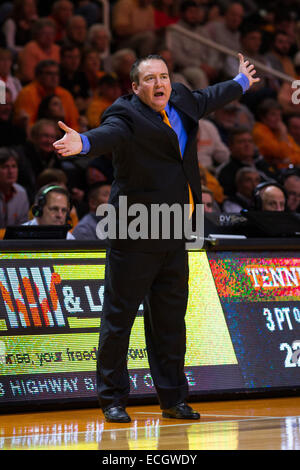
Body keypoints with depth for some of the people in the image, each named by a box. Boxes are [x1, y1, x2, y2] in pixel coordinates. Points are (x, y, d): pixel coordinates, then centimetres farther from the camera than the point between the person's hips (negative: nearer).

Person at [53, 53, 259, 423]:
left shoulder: (182, 102, 12)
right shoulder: (126, 114, -11)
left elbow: (209, 98, 33)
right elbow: (110, 134, -32)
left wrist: (241, 83, 50)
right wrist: (83, 143, -55)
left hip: (174, 238, 7)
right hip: (134, 236, -7)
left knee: (170, 319, 13)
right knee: (119, 316, -1)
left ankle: (173, 399, 21)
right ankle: (112, 400, 7)